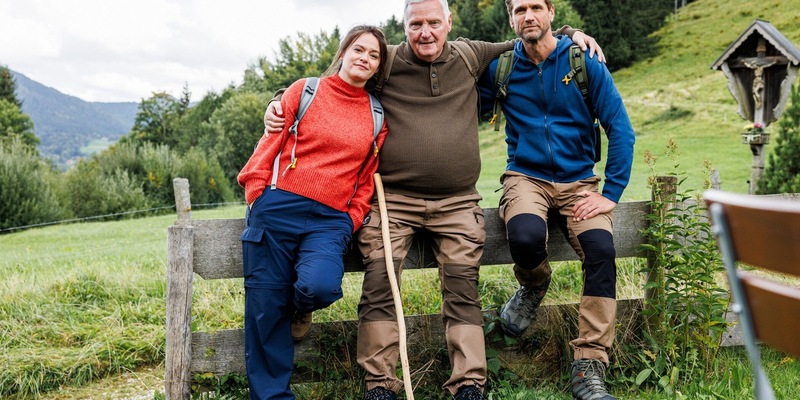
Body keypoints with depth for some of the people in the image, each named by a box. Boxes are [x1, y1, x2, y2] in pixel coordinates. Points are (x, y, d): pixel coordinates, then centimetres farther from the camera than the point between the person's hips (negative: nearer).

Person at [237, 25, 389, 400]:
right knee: (265, 307, -1)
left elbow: (368, 179, 14)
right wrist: (257, 200, 1)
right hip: (278, 210, -1)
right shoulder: (305, 90, 6)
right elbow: (270, 145, 6)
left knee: (320, 286, -26)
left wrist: (351, 222, 3)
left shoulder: (377, 116, 12)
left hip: (330, 221, 1)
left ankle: (297, 310, 13)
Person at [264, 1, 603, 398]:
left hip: (457, 202, 2)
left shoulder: (471, 57, 12)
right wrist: (282, 105, 1)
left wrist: (570, 34, 18)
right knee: (379, 280, -13)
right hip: (393, 199, -1)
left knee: (462, 286, -6)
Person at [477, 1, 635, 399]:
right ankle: (533, 285, 4)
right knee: (526, 237, -34)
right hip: (526, 177, 0)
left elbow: (620, 129, -1)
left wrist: (611, 194, -9)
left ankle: (589, 367, -17)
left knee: (600, 249, -28)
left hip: (578, 181, 0)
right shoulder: (500, 68, 4)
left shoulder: (584, 63, 0)